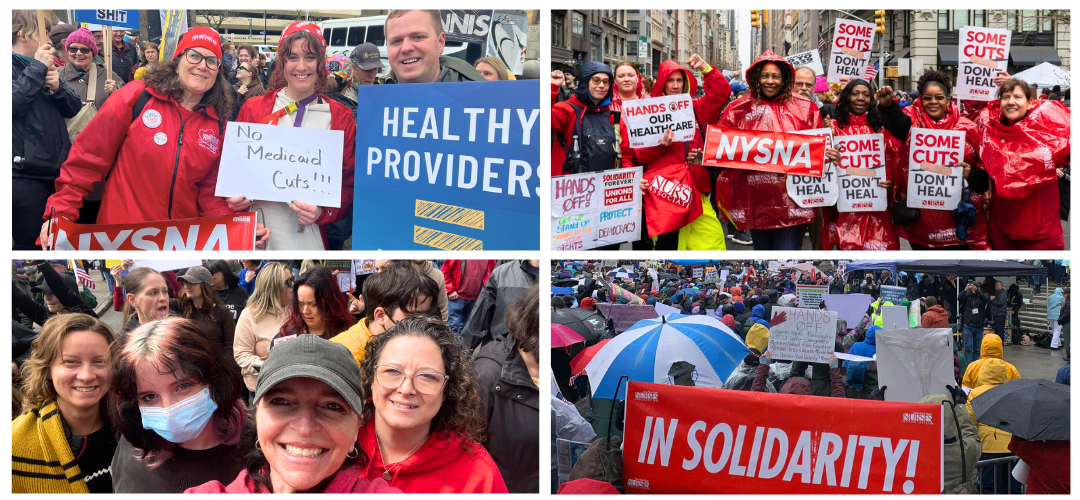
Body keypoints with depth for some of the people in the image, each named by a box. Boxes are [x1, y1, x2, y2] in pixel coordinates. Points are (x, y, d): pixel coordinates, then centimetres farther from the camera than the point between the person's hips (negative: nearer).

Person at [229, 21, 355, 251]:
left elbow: (348, 186, 4)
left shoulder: (341, 118, 2)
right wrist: (234, 196, -8)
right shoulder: (253, 109, 4)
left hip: (310, 238, -1)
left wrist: (322, 212, -14)